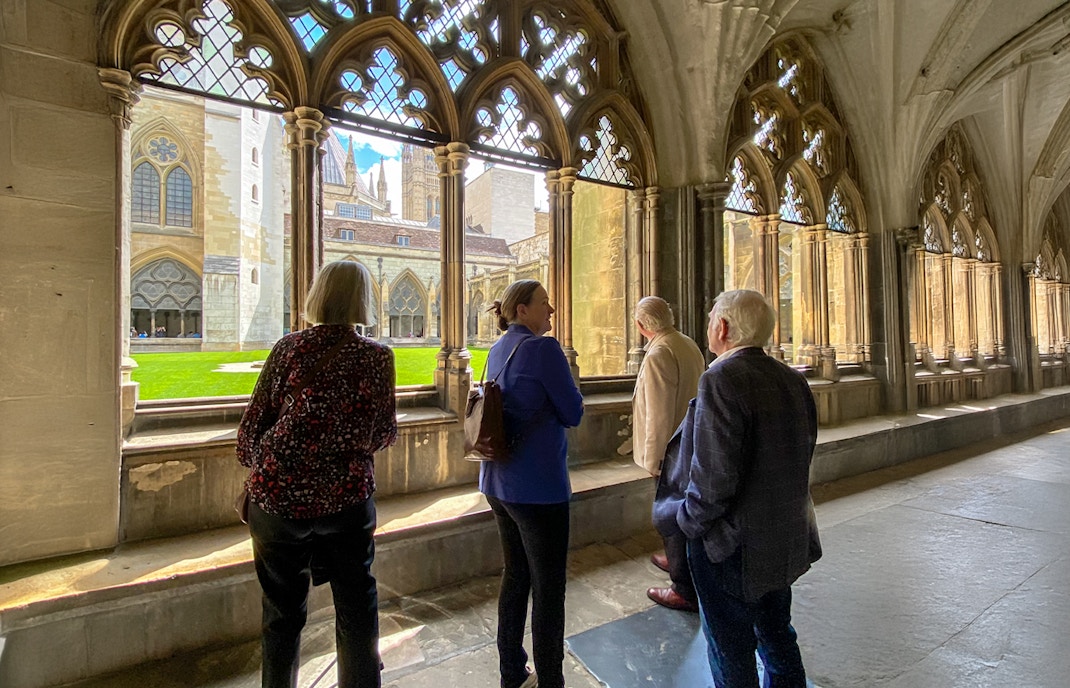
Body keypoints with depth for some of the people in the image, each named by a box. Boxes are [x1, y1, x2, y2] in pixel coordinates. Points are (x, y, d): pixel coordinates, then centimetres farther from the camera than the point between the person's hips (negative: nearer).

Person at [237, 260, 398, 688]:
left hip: (279, 496, 1)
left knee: (283, 614, 20)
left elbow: (252, 424, 0)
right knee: (356, 612, 17)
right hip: (347, 499, -1)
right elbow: (384, 434, -4)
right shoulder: (377, 356, -7)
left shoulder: (288, 348, -4)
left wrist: (257, 465, 19)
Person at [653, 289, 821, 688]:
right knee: (777, 633, 28)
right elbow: (802, 453, 8)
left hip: (731, 545, -7)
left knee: (731, 654, 14)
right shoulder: (794, 380, -1)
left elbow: (714, 477, -28)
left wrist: (688, 521, -11)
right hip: (784, 539, 8)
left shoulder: (721, 380, -25)